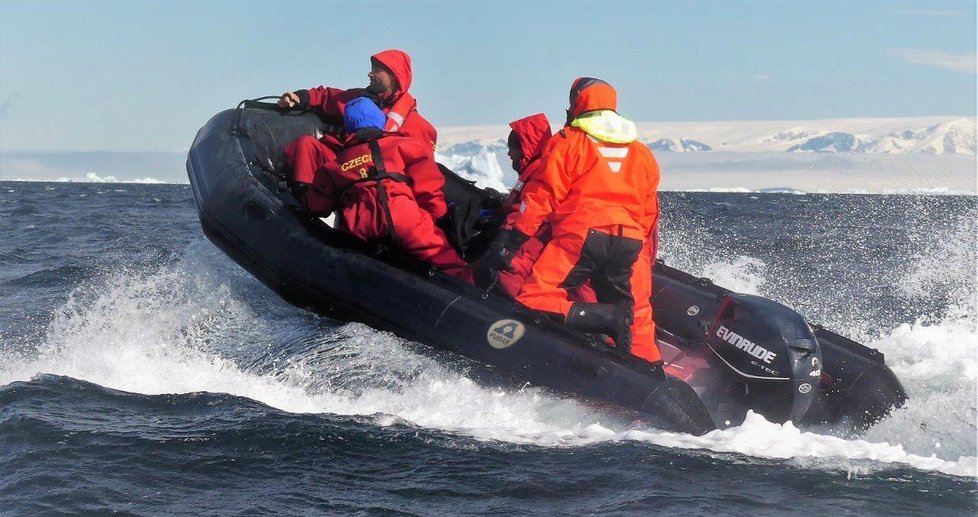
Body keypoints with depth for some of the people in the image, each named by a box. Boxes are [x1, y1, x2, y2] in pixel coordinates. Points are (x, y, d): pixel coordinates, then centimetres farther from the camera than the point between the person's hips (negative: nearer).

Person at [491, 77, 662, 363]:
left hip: (580, 236, -5)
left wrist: (515, 238, -1)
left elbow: (542, 194, -1)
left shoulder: (567, 141, 8)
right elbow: (649, 213, 25)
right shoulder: (642, 153, 23)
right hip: (630, 243, 6)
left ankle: (607, 317, -27)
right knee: (637, 319, 14)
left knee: (533, 300, -11)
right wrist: (646, 258, 33)